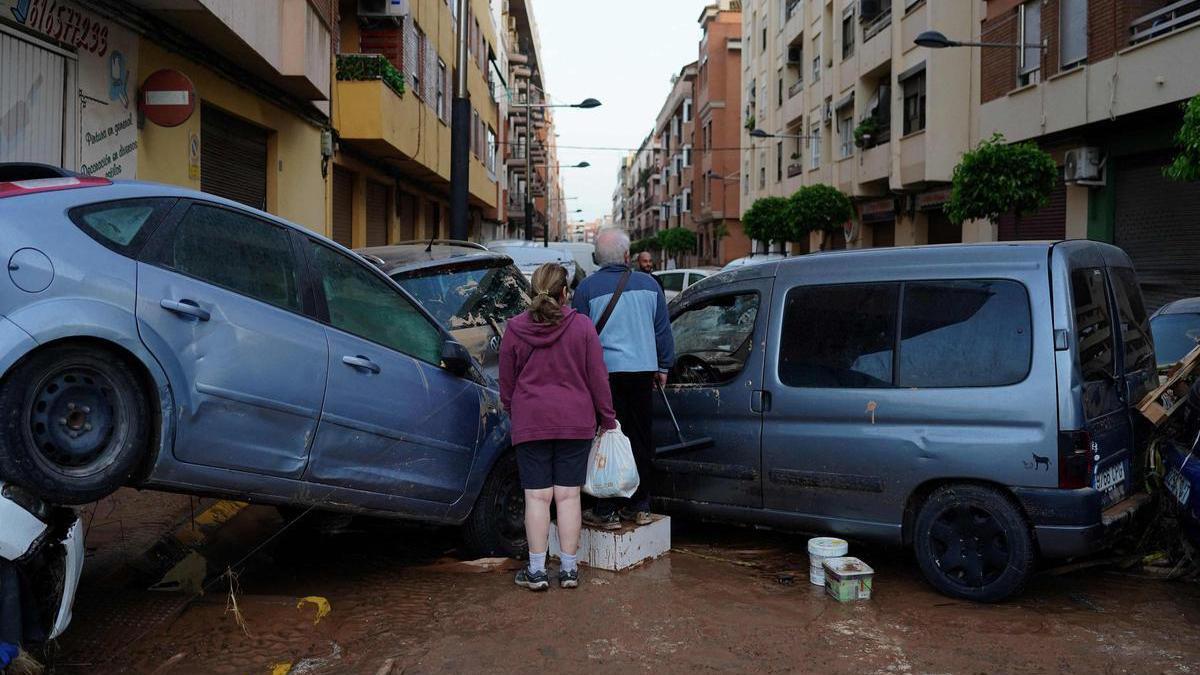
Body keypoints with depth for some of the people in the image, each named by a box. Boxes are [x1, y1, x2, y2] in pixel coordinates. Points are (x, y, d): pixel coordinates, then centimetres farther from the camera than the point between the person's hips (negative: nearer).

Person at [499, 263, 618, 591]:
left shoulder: (515, 329, -1)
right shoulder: (582, 326, -4)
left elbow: (506, 382, 6)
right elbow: (598, 378, -2)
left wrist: (514, 414, 23)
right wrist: (608, 419, 8)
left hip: (530, 422, 0)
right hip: (576, 423, 0)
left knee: (537, 496, 4)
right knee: (568, 495, 6)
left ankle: (536, 570, 7)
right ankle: (569, 568, 11)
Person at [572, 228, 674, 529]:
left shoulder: (588, 288, -4)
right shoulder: (648, 284, 6)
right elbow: (663, 331, 12)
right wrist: (663, 367, 22)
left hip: (607, 372, -4)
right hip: (643, 370, 4)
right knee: (640, 440, 13)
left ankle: (607, 511, 4)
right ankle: (639, 507, 21)